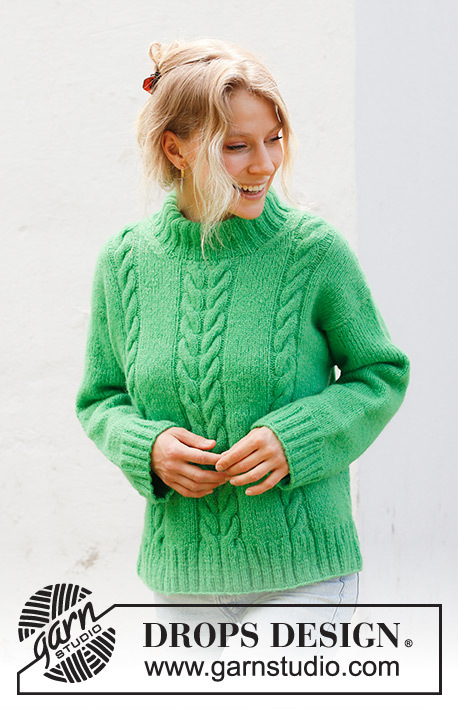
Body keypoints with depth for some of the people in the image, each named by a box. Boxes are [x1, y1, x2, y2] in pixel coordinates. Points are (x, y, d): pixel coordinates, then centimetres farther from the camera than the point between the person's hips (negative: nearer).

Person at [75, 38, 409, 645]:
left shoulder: (314, 249, -9)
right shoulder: (126, 260, -1)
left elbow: (381, 373, 1)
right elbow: (100, 400, 9)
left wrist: (295, 437, -16)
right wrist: (148, 447, -12)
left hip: (302, 570, -3)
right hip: (181, 569, 3)